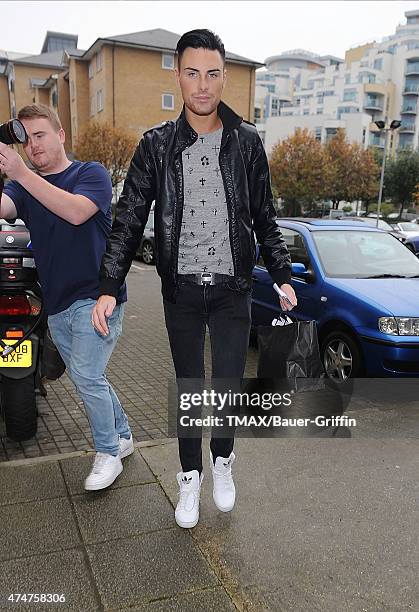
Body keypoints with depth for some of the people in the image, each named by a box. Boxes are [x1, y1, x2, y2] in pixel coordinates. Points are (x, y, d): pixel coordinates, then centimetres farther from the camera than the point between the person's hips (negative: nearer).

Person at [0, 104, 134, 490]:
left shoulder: (91, 173, -2)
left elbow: (76, 212, -23)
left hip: (96, 297, -6)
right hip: (57, 305, 6)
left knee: (87, 377, -11)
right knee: (89, 379, 14)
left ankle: (108, 455, 8)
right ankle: (123, 437, 33)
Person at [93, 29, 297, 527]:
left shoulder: (247, 141, 1)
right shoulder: (156, 145, -1)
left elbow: (264, 219, 8)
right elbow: (128, 222, -2)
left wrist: (282, 275, 4)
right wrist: (108, 287, -10)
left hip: (233, 289, 0)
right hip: (182, 290, 0)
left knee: (230, 384, 5)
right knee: (189, 388, 10)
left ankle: (222, 462, 34)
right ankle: (190, 476, 30)